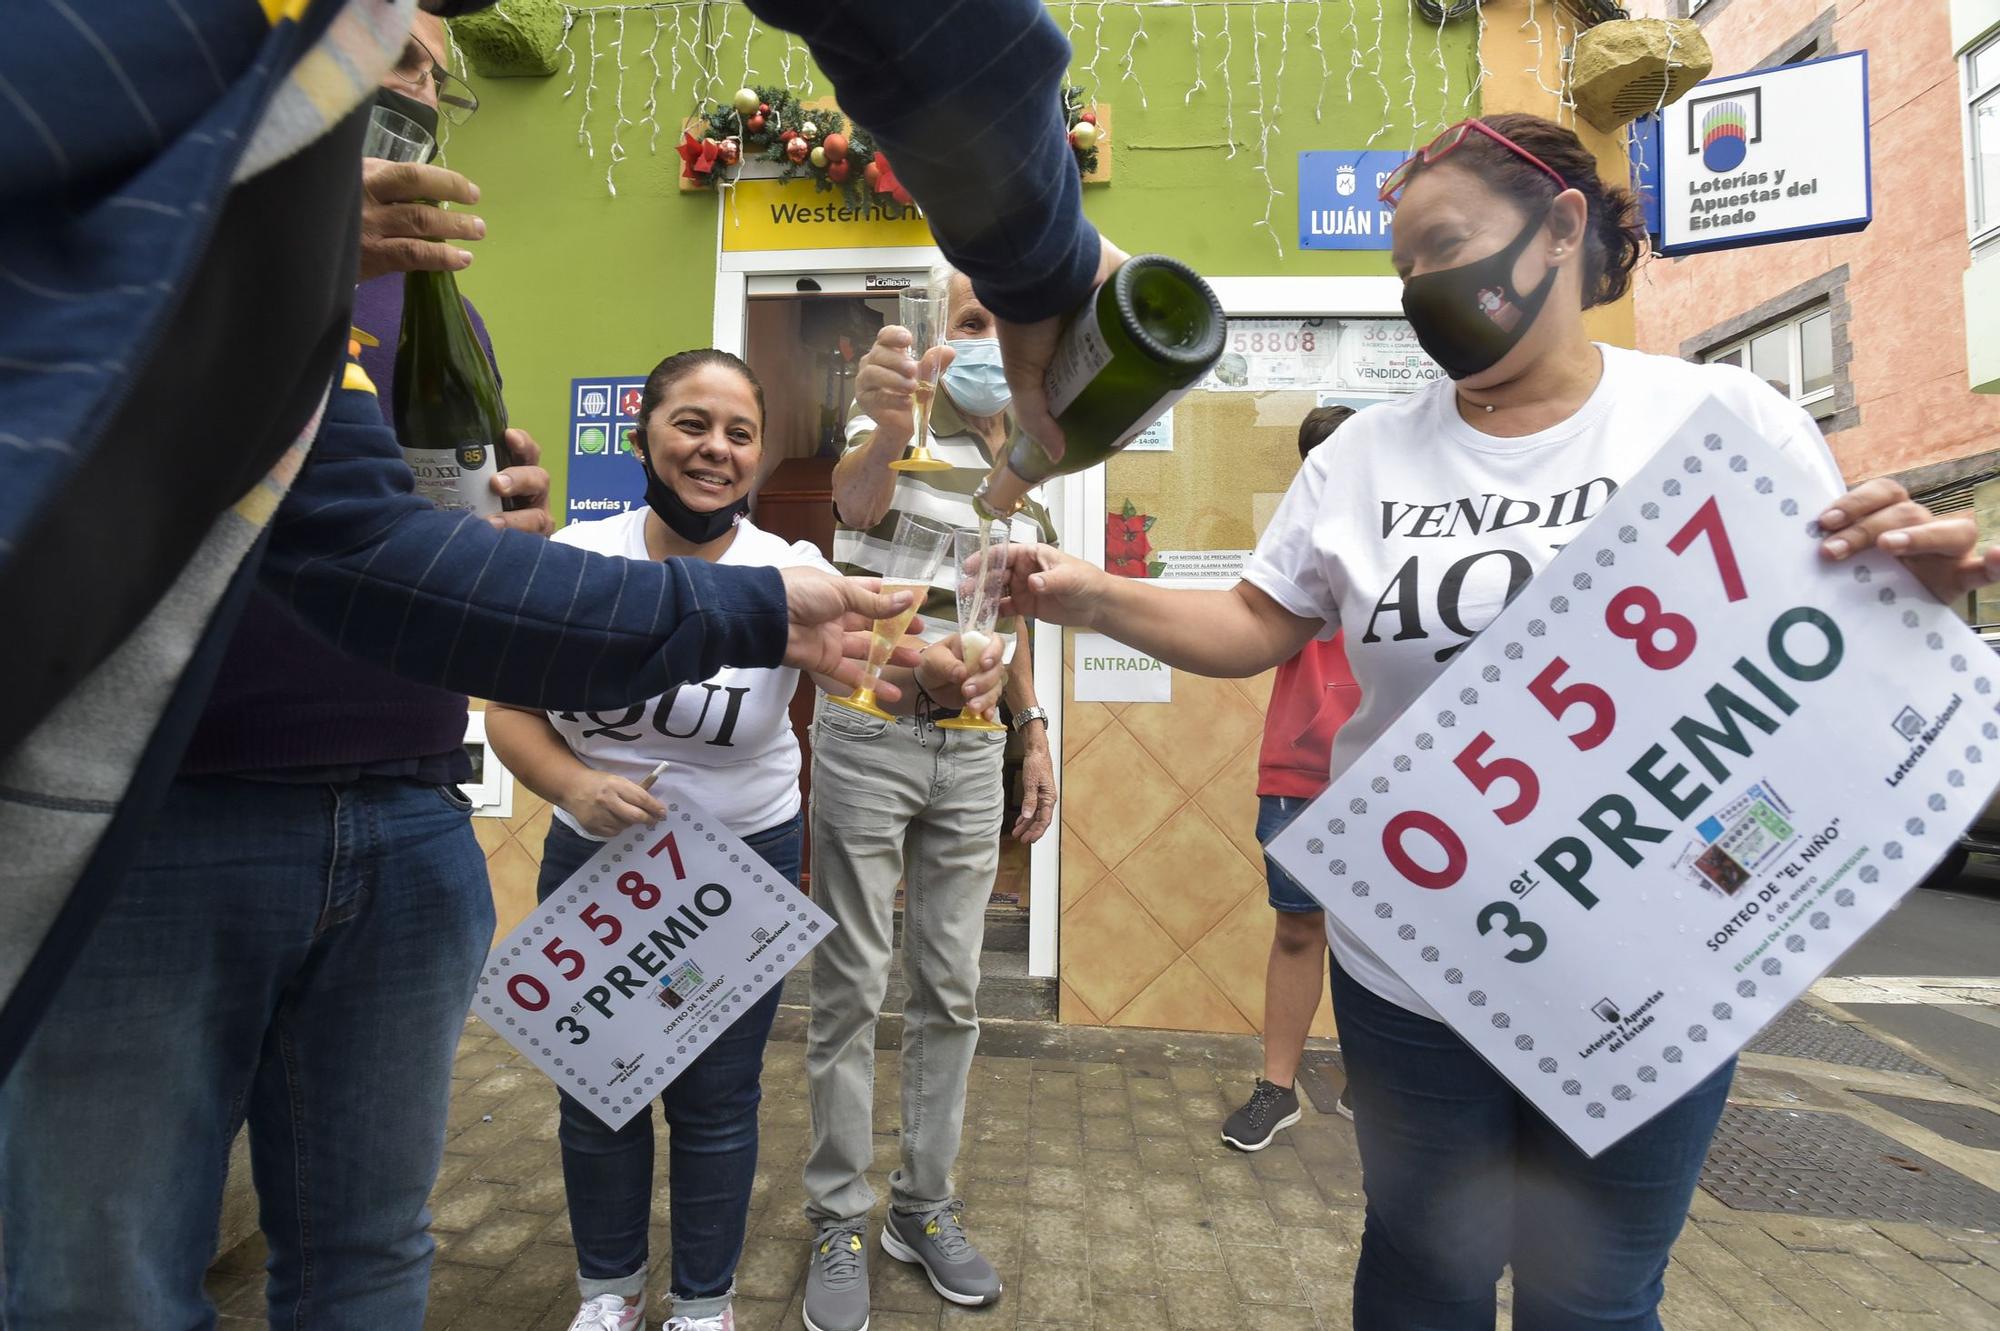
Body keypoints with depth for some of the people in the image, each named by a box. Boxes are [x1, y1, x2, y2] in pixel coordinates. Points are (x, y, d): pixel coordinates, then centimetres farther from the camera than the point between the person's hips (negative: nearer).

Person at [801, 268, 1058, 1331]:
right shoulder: (902, 436, -7)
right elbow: (855, 497, -32)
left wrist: (1034, 737, 13)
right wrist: (884, 431, -54)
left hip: (972, 755, 5)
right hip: (867, 744, -5)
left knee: (950, 992, 11)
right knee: (850, 991, 4)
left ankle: (927, 1206, 28)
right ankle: (839, 1222, 21)